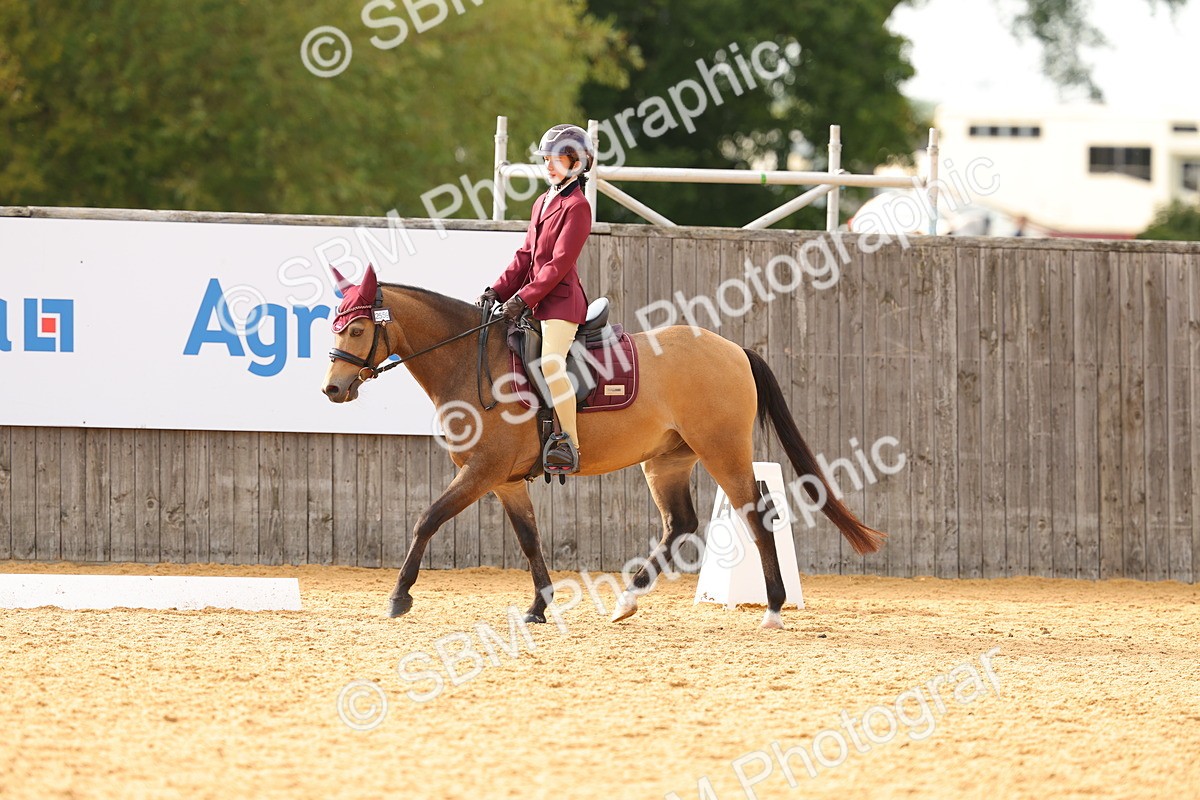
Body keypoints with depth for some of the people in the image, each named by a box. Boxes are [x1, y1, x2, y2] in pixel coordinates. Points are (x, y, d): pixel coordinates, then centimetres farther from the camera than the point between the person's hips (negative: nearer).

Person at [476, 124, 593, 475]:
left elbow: (560, 263, -15)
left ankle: (570, 445, -26)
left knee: (550, 361, -27)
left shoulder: (576, 206, -8)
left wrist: (524, 298, -21)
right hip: (534, 299, 10)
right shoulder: (543, 202, 18)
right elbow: (526, 255, 17)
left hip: (561, 299, -10)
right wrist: (498, 290, 3)